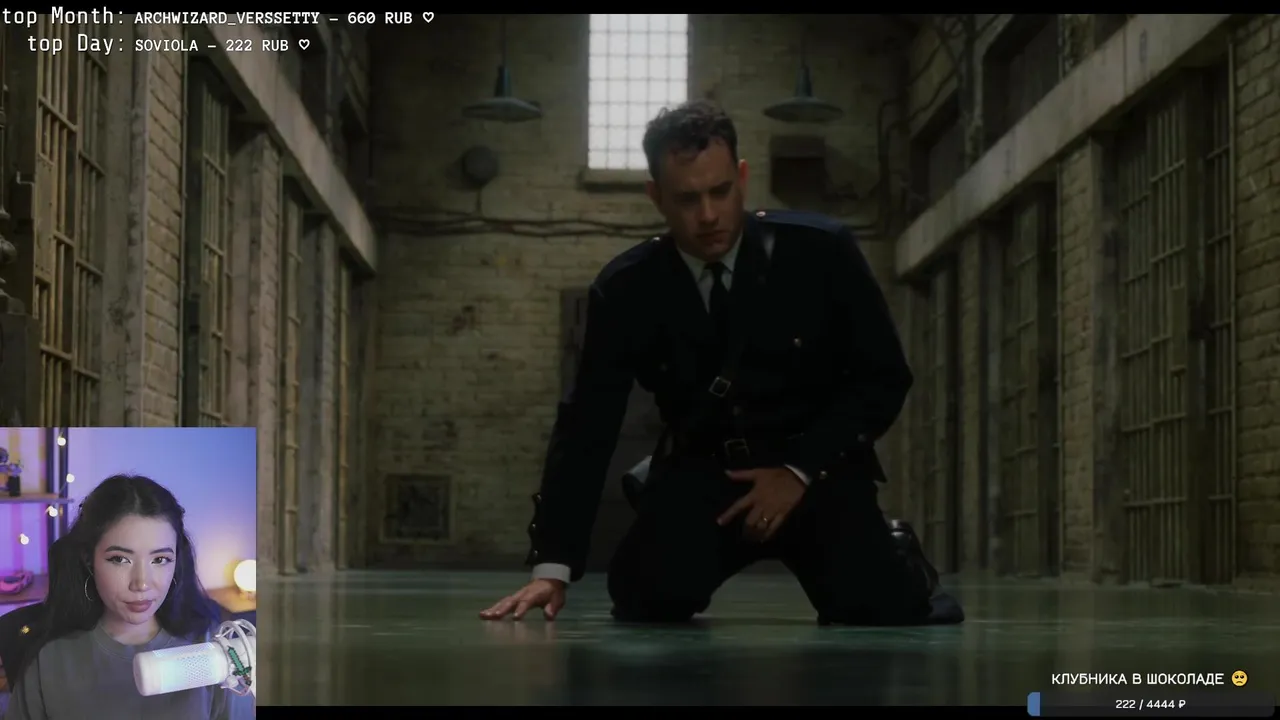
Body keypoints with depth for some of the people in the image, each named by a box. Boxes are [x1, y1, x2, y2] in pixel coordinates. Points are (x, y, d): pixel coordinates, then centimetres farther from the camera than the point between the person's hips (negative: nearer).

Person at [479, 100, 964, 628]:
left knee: (884, 610, -24)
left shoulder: (821, 252, -12)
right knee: (646, 596, -26)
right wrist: (553, 567, -17)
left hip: (816, 471, -1)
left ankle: (893, 558, 16)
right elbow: (587, 427, -8)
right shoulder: (626, 289, -7)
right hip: (701, 475, 1)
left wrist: (801, 471, -17)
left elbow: (883, 378, -4)